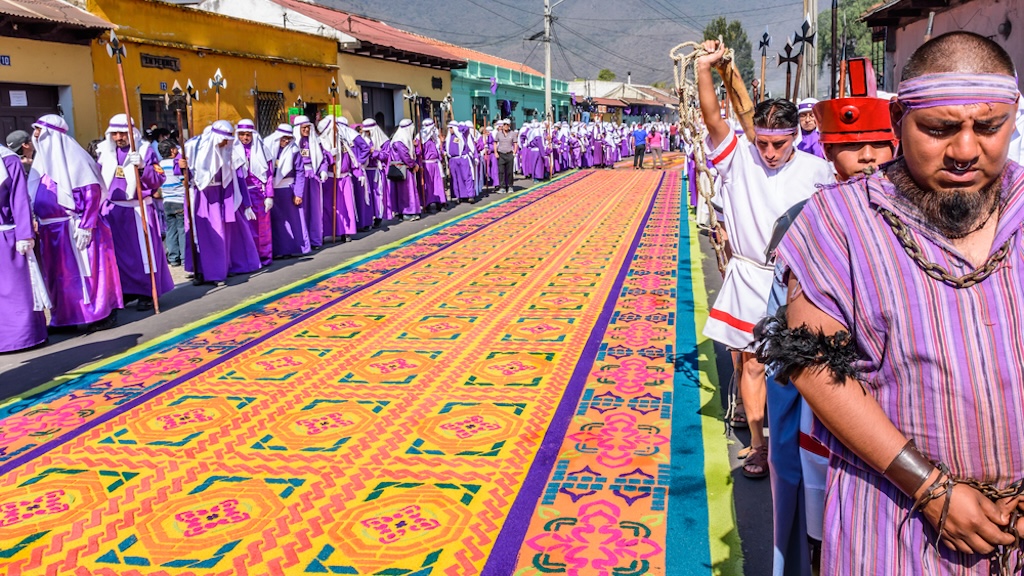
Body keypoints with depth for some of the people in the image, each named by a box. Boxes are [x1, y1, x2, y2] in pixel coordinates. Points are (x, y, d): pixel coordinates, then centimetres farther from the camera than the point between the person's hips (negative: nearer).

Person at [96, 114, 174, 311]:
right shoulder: (105, 152, 10)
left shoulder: (145, 151, -3)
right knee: (118, 253, 9)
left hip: (138, 210, -5)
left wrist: (142, 167, -25)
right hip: (113, 210, 5)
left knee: (142, 251, -2)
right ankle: (127, 291, 20)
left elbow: (158, 180, -9)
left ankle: (146, 294, 7)